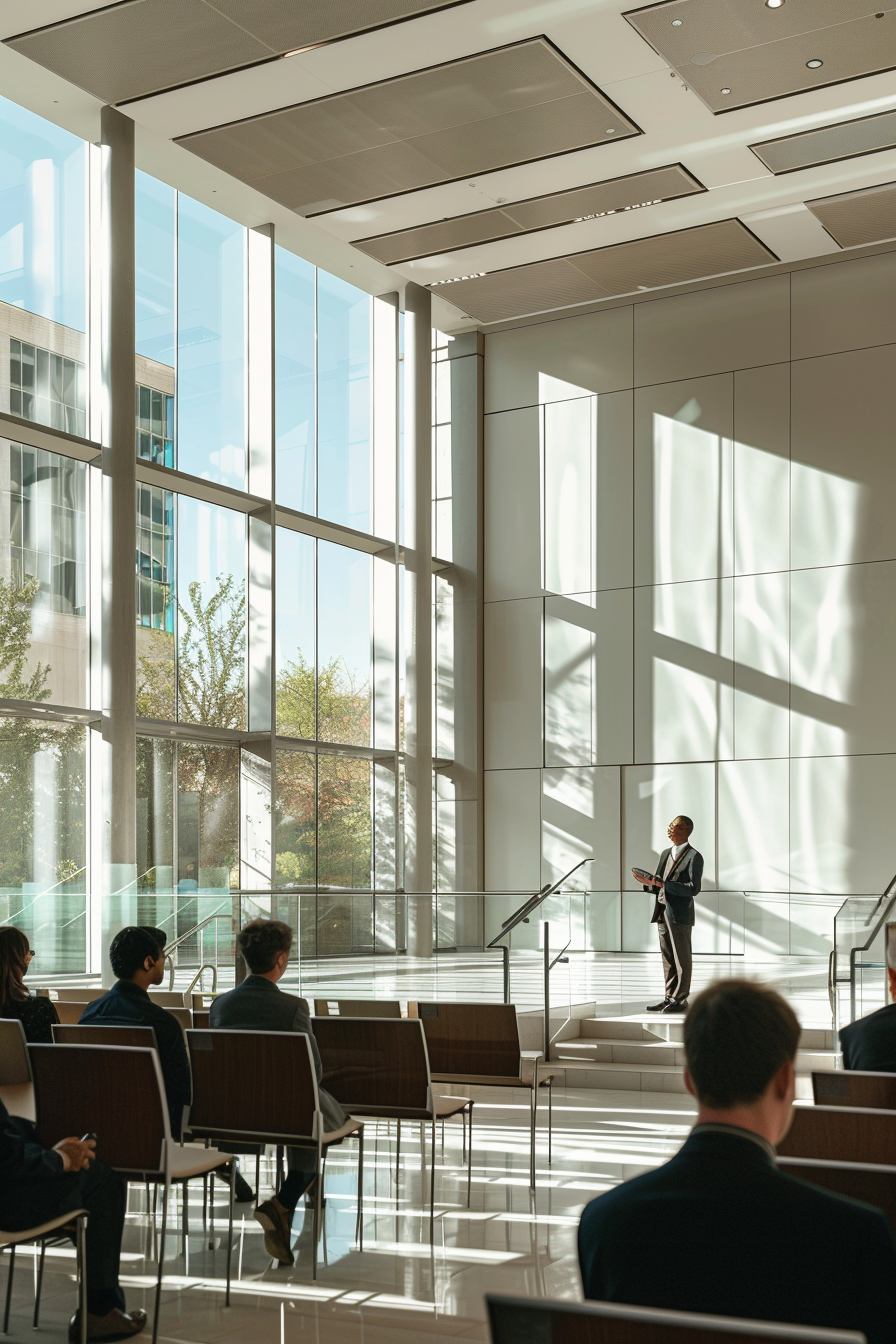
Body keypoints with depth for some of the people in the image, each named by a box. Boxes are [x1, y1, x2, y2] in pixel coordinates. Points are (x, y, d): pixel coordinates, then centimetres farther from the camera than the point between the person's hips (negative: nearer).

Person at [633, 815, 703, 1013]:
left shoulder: (694, 856, -7)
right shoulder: (666, 854, 17)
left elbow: (694, 888, -15)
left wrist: (664, 884, -20)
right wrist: (650, 883, -2)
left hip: (680, 915, -7)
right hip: (662, 913, 7)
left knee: (681, 959, 0)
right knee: (667, 959, 11)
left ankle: (680, 1000, 5)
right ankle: (670, 998, 16)